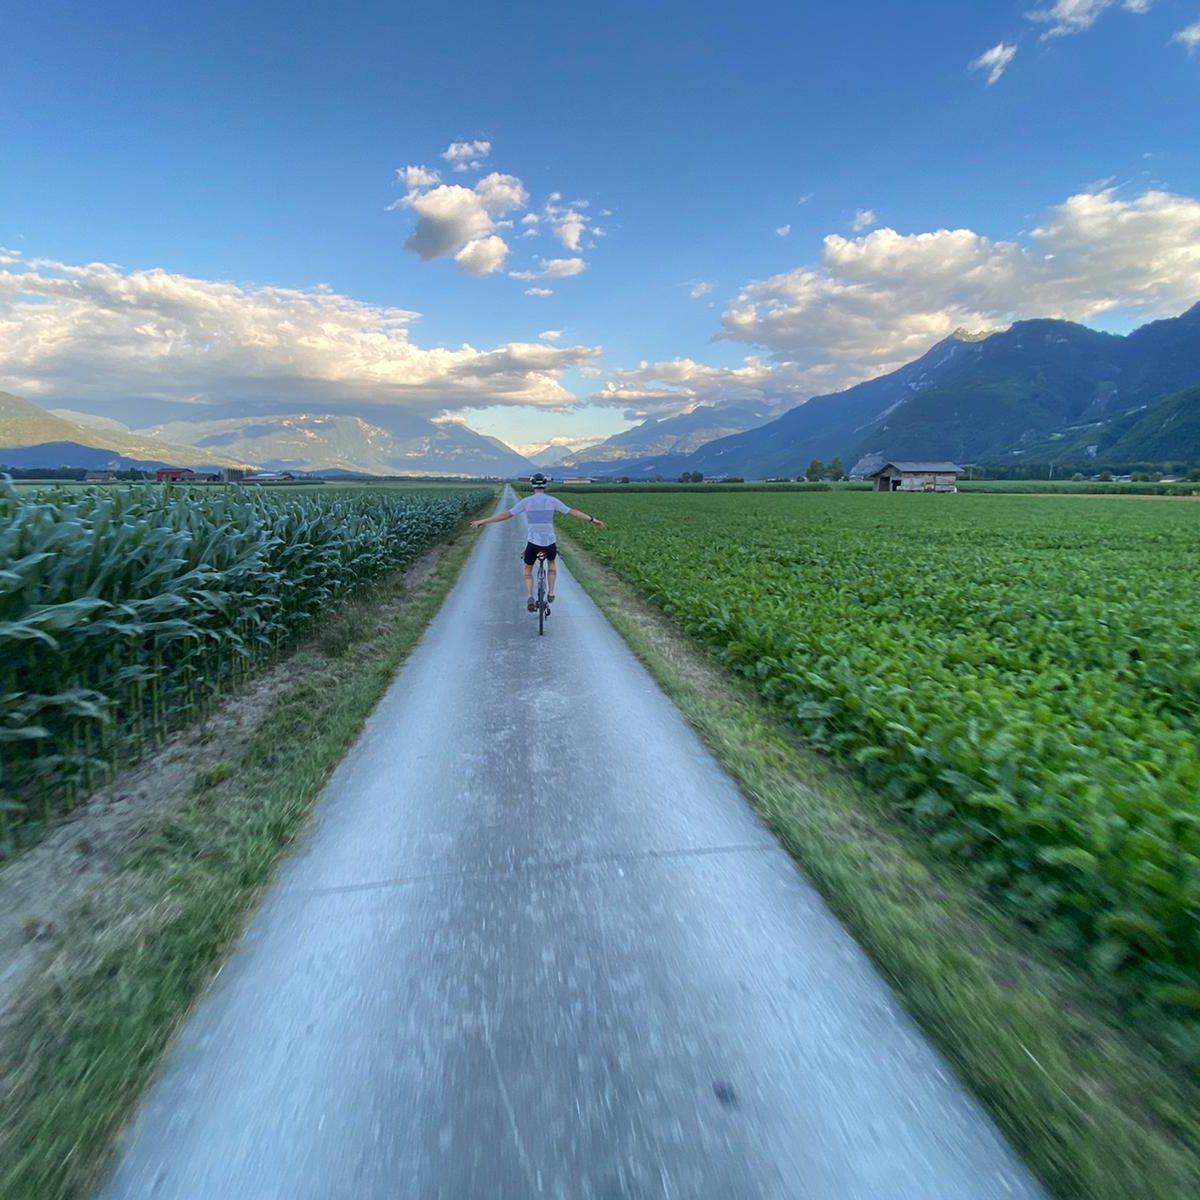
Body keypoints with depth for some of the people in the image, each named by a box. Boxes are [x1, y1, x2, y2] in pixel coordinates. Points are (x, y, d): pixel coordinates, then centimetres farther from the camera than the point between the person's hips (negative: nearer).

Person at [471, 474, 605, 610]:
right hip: (550, 543, 1)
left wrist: (482, 521, 7)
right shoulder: (552, 500, -1)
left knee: (528, 570, 22)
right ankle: (551, 593, 25)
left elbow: (506, 515, -1)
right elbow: (573, 512, -1)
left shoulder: (526, 501, -2)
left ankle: (530, 598, 0)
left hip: (533, 543, -1)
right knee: (551, 563, 34)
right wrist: (592, 520, 6)